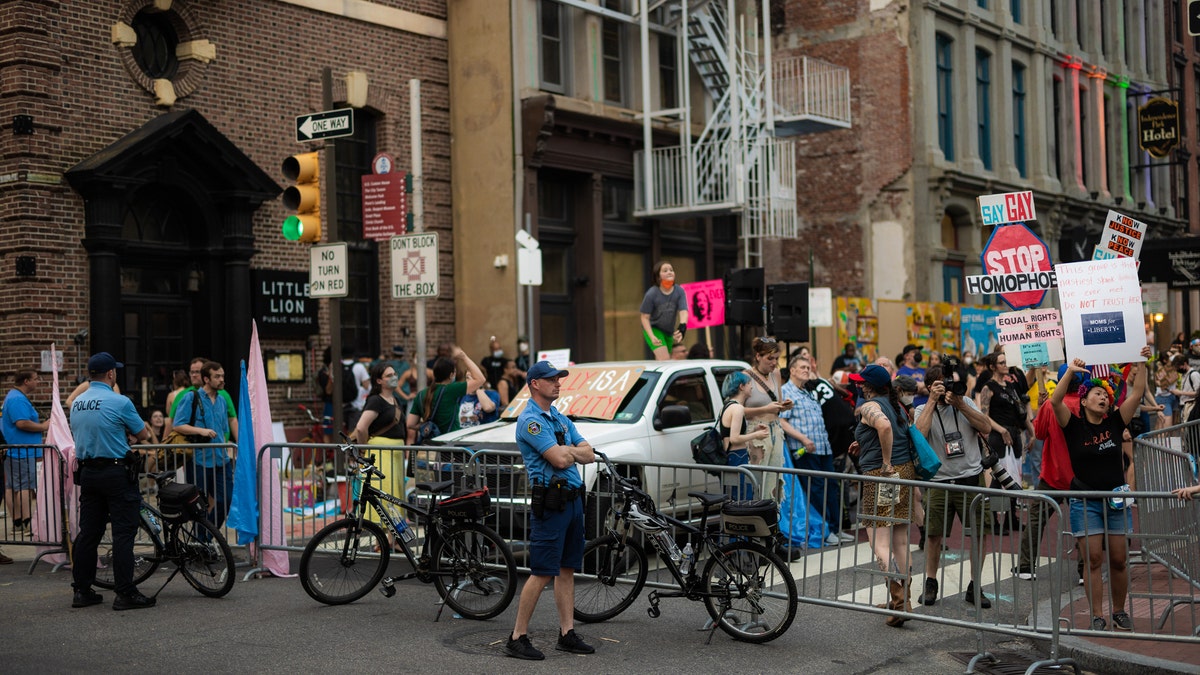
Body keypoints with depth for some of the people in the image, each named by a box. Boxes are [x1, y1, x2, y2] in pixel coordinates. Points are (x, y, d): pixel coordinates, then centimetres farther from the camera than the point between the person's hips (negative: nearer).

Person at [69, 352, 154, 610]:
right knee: (123, 532, -4)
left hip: (87, 471, 7)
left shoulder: (76, 403, 8)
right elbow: (143, 435, -4)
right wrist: (129, 432, 18)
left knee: (88, 532, 12)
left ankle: (81, 590, 16)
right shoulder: (119, 402, -13)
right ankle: (125, 593, -5)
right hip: (116, 472, -7)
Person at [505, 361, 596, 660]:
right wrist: (574, 450, -1)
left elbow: (588, 455, 10)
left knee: (567, 569, 11)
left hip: (573, 499, 9)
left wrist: (567, 451, -9)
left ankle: (567, 634, 17)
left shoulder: (561, 419, 16)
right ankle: (517, 638, -1)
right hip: (551, 503, -9)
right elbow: (560, 460, -22)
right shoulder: (530, 420, -12)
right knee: (542, 573, -8)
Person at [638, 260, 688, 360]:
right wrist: (652, 336, -24)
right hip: (652, 329, -4)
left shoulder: (679, 292, -12)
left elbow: (683, 312, -21)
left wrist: (682, 328, -41)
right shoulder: (651, 294, -19)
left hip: (669, 331, 4)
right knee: (665, 359, -22)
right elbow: (645, 317, -12)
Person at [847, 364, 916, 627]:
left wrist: (886, 463, -22)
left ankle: (899, 597, -21)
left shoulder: (869, 406, -9)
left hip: (881, 475, -8)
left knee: (879, 543, -6)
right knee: (900, 541, 14)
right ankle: (902, 598, 19)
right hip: (906, 470, 8)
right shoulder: (897, 405, 15)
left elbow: (884, 426, -31)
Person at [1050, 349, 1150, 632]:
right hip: (1085, 503, -3)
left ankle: (1119, 612, 21)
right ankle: (1097, 617, 2)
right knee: (1093, 560, -4)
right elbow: (1055, 401, -18)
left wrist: (1141, 363, -5)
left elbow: (1137, 393, 1)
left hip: (1116, 500, 3)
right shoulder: (1074, 426, -2)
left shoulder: (1114, 423, 6)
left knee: (1119, 560, 5)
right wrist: (1070, 372, -25)